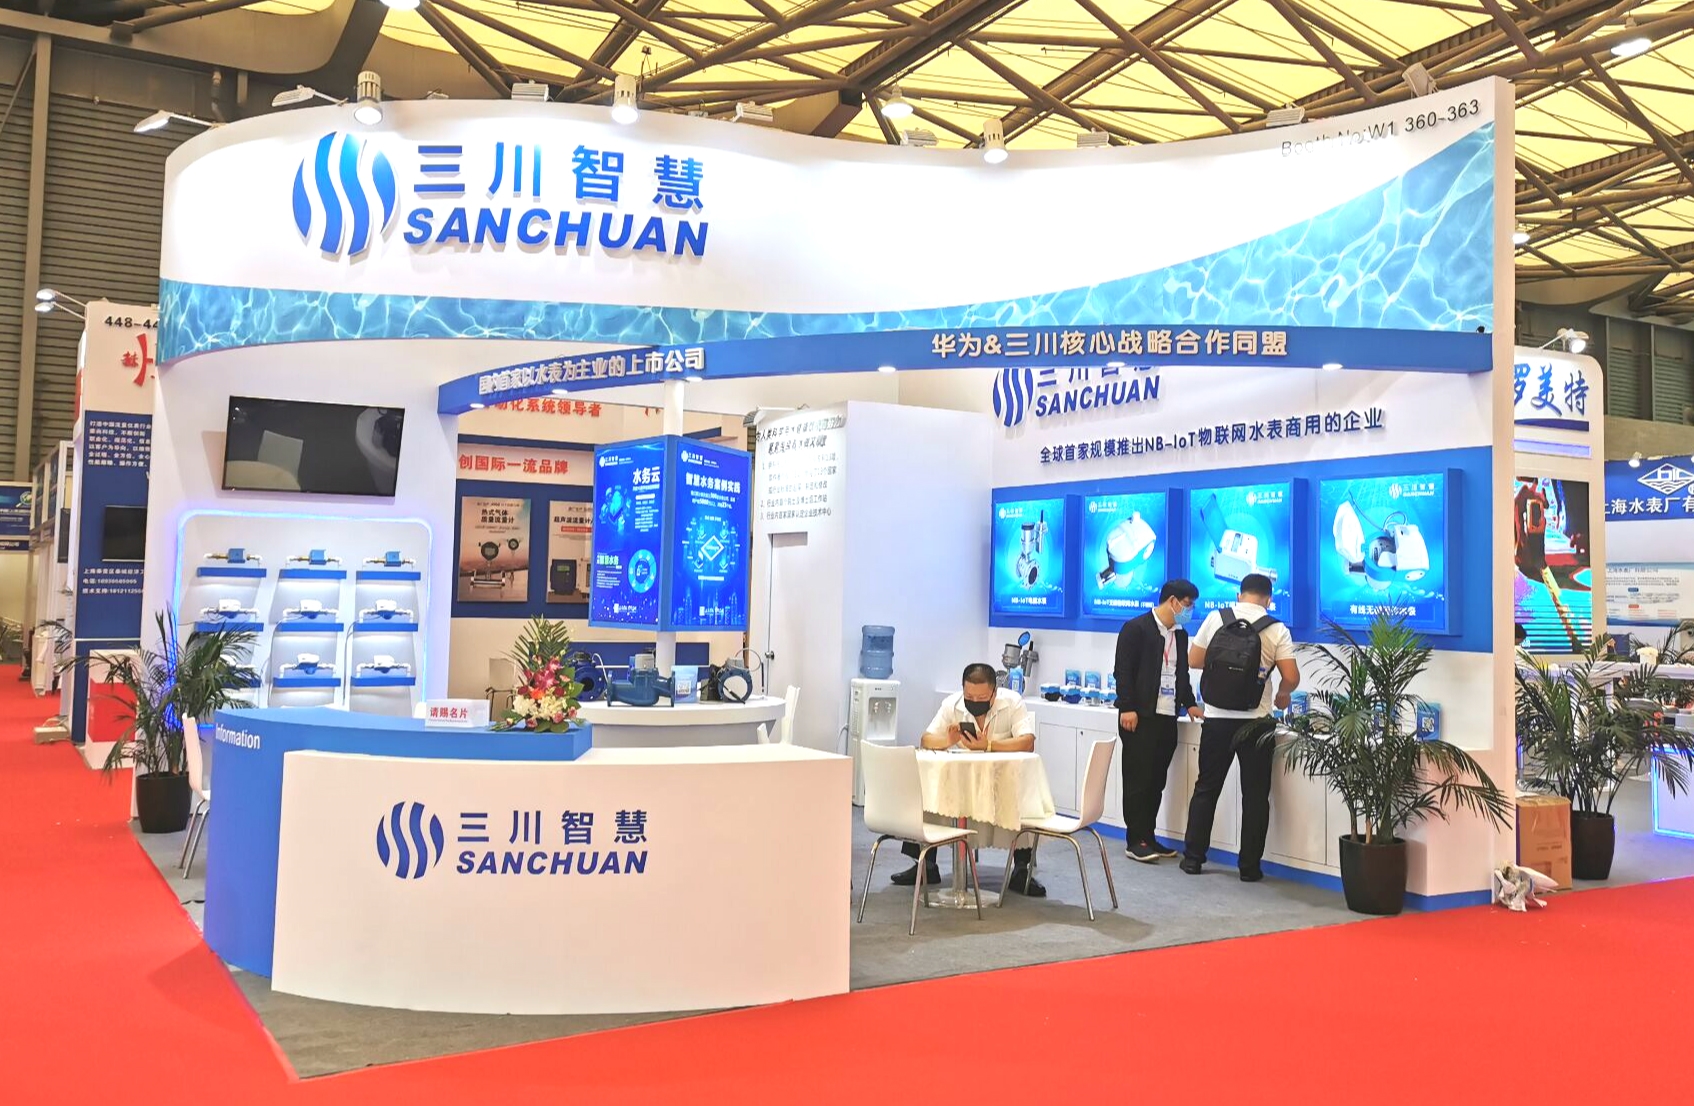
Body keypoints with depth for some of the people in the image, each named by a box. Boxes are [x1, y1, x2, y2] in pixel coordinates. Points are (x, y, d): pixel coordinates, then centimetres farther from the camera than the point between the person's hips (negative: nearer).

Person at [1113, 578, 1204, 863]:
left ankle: (1148, 838, 16)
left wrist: (1189, 703, 15)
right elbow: (1122, 671, -11)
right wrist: (1127, 708, -16)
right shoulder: (1136, 628, -7)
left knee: (1157, 781, 9)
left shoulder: (1180, 634, 16)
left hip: (1167, 718, 7)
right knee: (1138, 780, -3)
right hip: (1140, 717, -7)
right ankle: (1136, 842, 2)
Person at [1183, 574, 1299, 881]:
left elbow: (1194, 660, 4)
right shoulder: (1277, 630, -5)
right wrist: (1281, 695, 13)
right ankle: (1250, 867, 11)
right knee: (1255, 796, 8)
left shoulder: (1216, 619, -1)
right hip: (1255, 723, -1)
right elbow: (1291, 678, -8)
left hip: (1217, 719, 2)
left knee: (1206, 789, 13)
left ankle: (1193, 858, 16)